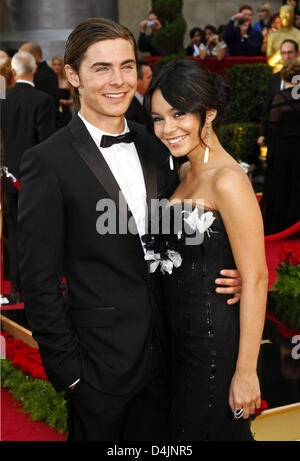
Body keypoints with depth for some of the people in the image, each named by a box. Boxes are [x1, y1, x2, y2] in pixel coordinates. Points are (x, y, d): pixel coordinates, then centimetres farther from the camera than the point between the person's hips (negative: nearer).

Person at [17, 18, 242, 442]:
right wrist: (66, 367, -12)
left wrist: (229, 276, -4)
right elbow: (40, 283, -12)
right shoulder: (48, 163, -14)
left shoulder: (156, 147, 5)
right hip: (100, 363, -5)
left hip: (163, 353, 5)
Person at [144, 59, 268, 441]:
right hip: (181, 333, 9)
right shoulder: (188, 173, 7)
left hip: (215, 339, -9)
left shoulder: (228, 181, -22)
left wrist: (246, 371, -21)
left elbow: (255, 279, -22)